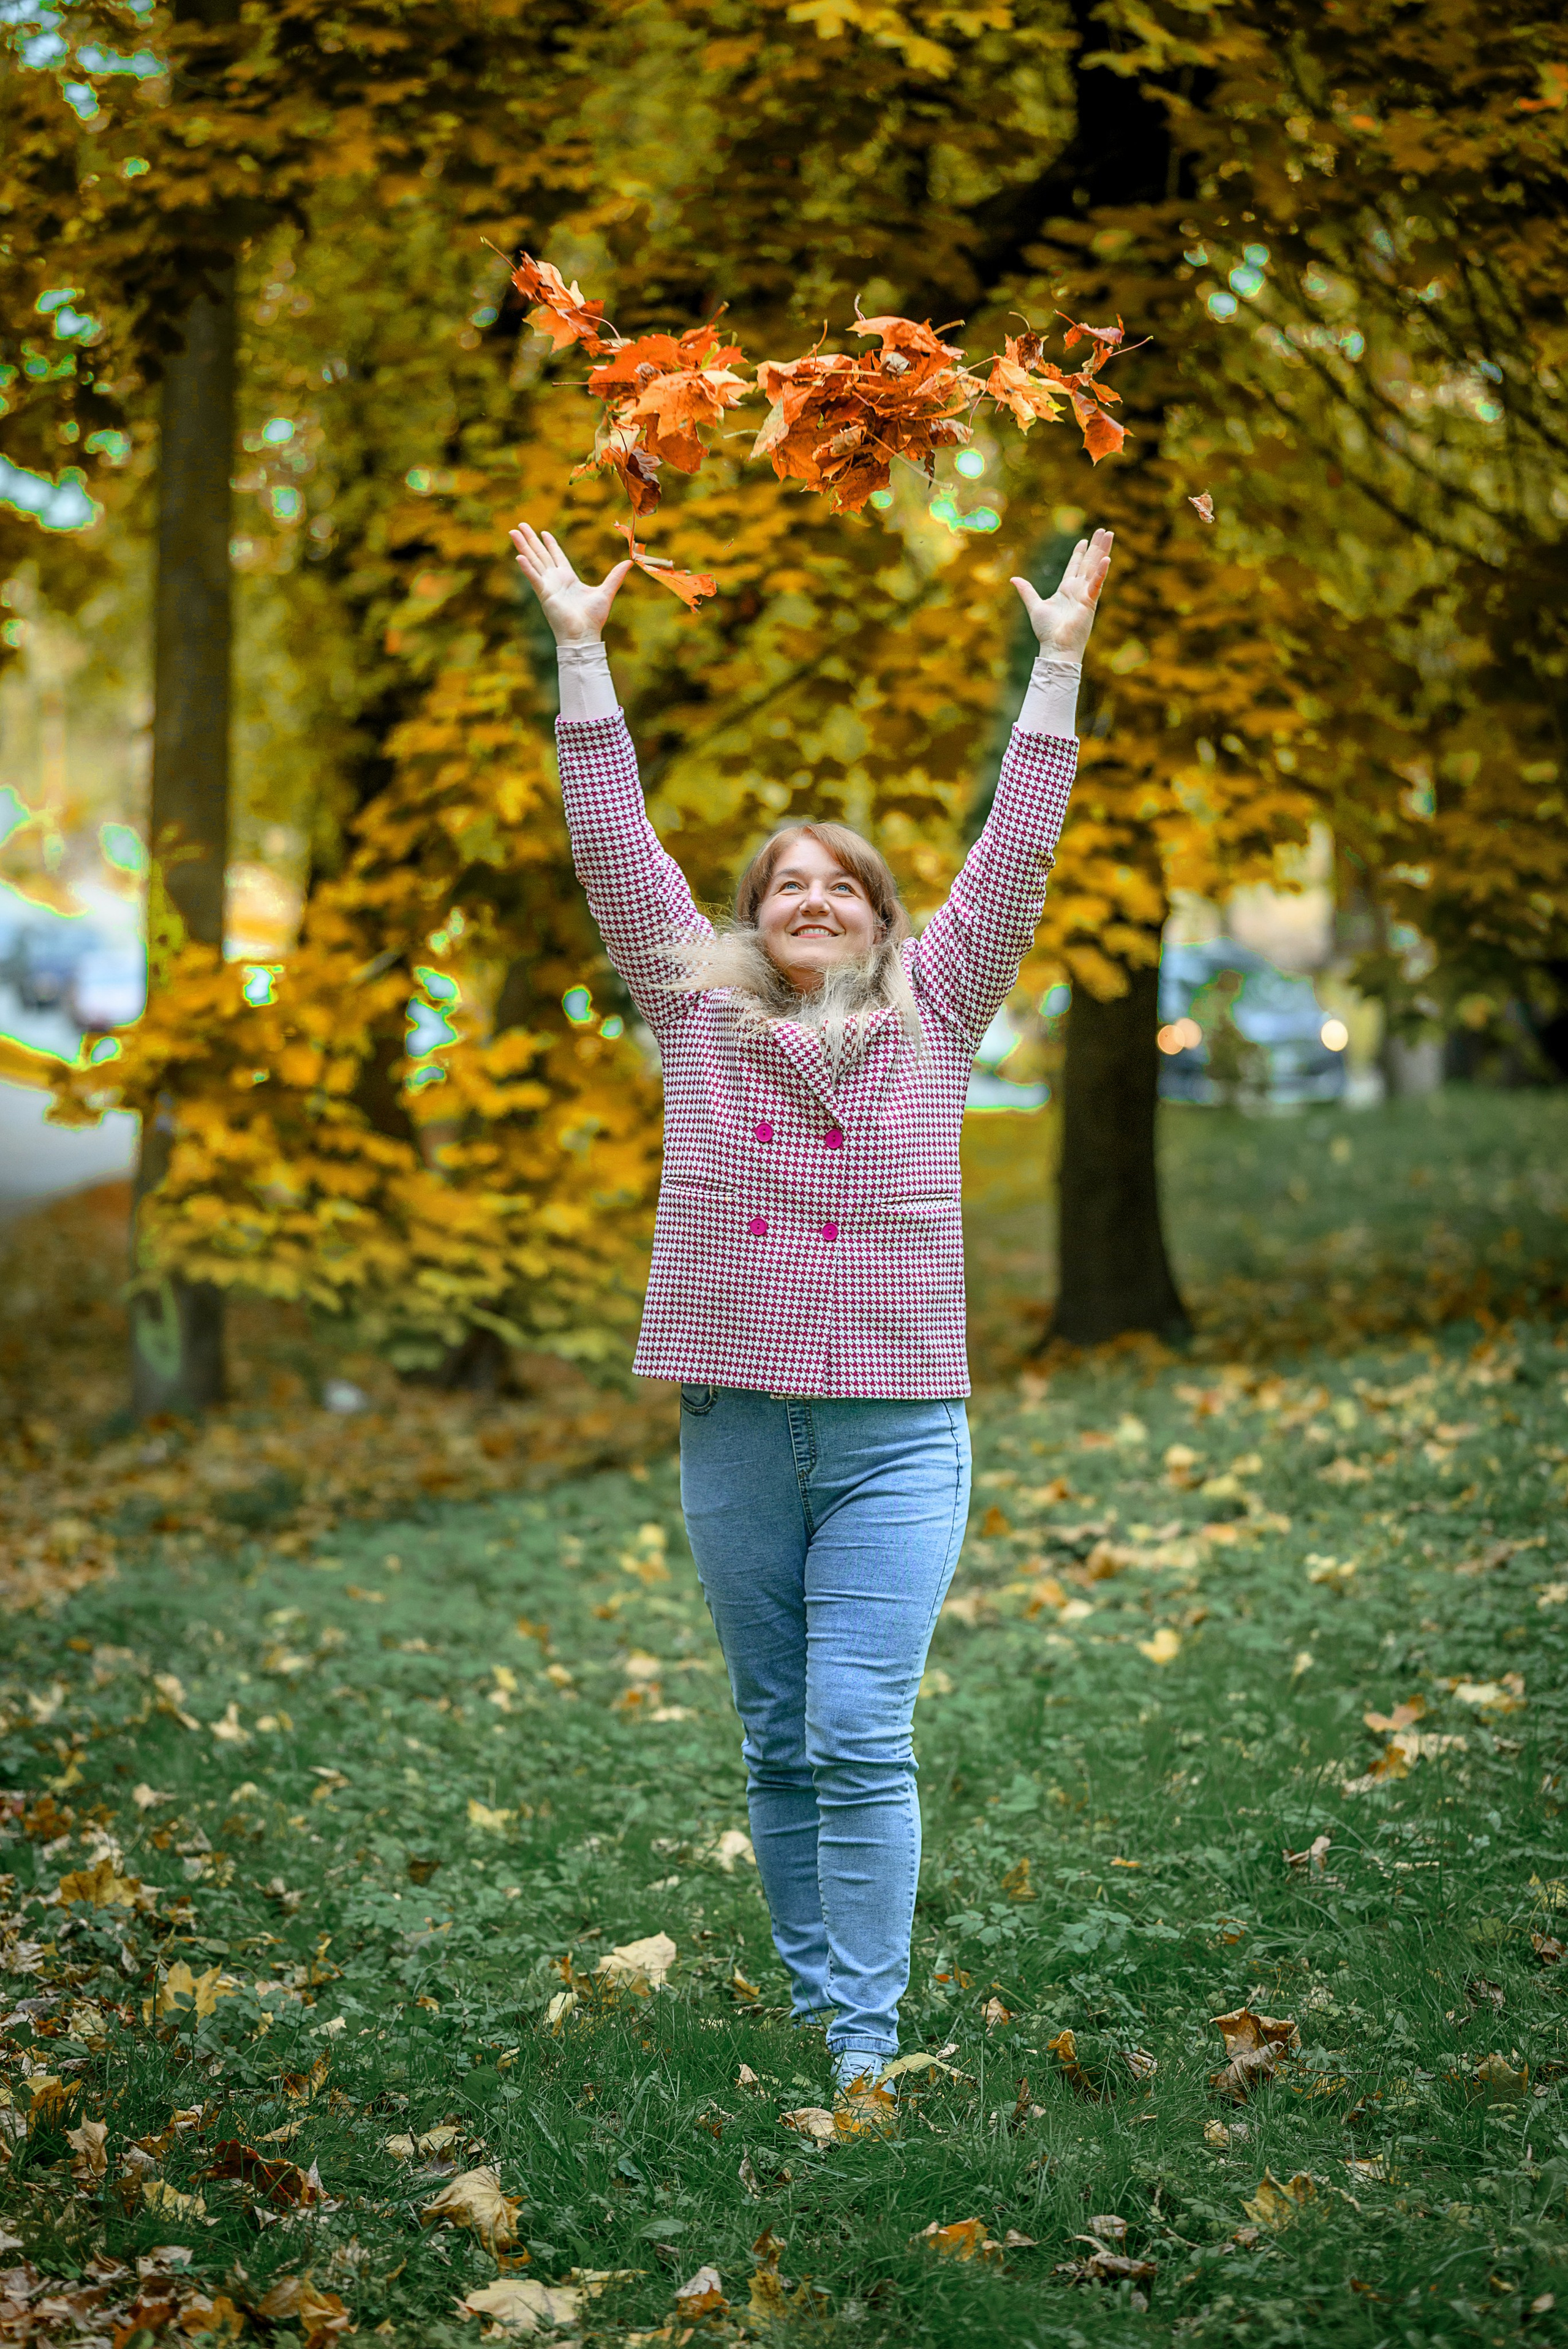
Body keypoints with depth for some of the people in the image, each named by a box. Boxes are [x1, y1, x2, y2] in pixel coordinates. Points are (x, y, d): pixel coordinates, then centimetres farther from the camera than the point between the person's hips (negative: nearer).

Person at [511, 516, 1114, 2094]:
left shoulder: (934, 1014, 8)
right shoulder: (699, 1015, 9)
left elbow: (1014, 856, 5)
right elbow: (613, 849, 7)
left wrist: (1059, 662, 2)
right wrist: (580, 649, 5)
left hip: (900, 1431, -2)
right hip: (736, 1429, 2)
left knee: (862, 1738, -9)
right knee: (780, 1745, 9)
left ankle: (868, 2042, -6)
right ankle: (811, 2011, 19)